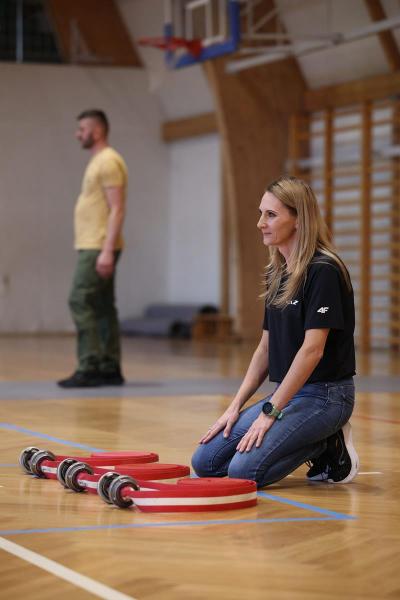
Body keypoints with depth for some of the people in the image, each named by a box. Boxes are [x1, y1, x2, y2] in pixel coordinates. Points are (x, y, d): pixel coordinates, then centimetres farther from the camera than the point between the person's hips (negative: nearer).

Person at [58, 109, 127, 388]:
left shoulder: (108, 161, -12)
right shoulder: (99, 162, 19)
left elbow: (117, 209, -19)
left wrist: (107, 250, -25)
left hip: (99, 248, -10)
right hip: (93, 247, 10)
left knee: (81, 302, -13)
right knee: (101, 307, 9)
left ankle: (89, 369, -12)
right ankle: (110, 369, 11)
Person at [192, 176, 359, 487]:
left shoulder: (323, 271, -16)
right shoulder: (277, 274, 11)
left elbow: (312, 349, -21)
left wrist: (270, 413, -20)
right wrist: (236, 407, 5)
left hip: (324, 394, -9)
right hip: (287, 392, 9)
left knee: (245, 469, -24)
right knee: (206, 462, -2)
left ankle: (330, 449, 1)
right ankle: (320, 442, 9)